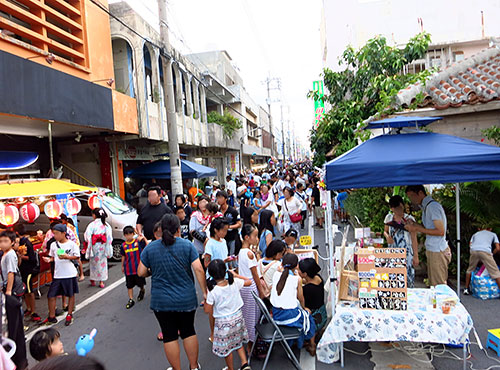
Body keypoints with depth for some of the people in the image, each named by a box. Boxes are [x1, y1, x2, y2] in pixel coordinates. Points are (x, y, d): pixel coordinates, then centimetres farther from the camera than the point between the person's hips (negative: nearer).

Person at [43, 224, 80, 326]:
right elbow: (53, 257, 14)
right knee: (51, 295, 3)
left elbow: (77, 257, -5)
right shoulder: (53, 244, 4)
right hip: (57, 275, 4)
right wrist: (49, 259, -7)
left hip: (70, 274, -4)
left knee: (71, 295, 9)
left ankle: (69, 315, 26)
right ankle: (51, 317, 20)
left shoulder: (72, 244, -8)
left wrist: (67, 256, -20)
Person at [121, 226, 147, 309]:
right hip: (128, 269, 2)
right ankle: (131, 299, 19)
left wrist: (144, 238, -21)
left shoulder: (138, 241, -8)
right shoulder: (123, 245, 1)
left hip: (138, 267, -2)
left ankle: (142, 291, 42)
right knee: (129, 285, 8)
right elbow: (123, 256, 12)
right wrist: (122, 266, 17)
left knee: (140, 283, 12)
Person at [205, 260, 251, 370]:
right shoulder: (235, 282, -14)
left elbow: (208, 310, -14)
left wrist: (205, 302, 5)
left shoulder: (212, 291, -22)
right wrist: (236, 275, 11)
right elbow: (249, 282, 5)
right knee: (238, 342, 27)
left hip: (223, 322, -4)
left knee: (226, 347, 17)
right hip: (238, 317, 4)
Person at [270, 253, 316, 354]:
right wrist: (303, 308, 18)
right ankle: (312, 346, 36)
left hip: (276, 314, 5)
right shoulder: (297, 278, -12)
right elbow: (301, 298, 1)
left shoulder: (276, 274, -6)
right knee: (308, 317, 26)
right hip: (290, 315, -5)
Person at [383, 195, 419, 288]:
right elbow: (385, 231, 18)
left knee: (407, 276, -5)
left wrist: (416, 256, -4)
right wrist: (387, 236, -6)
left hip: (406, 253, -3)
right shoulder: (389, 217, 4)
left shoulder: (409, 219, -5)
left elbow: (414, 239, -2)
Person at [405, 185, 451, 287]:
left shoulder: (432, 206, -16)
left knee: (438, 286, -3)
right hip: (432, 251, 9)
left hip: (437, 251, -9)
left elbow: (440, 231, -20)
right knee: (433, 284, 12)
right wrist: (413, 225, 4)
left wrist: (417, 229, -18)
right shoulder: (426, 206, 14)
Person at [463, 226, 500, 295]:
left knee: (470, 270, 21)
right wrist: (492, 254, 38)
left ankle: (466, 289, 27)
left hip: (474, 251, 3)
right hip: (485, 251, -2)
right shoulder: (493, 234, 31)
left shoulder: (476, 234, 36)